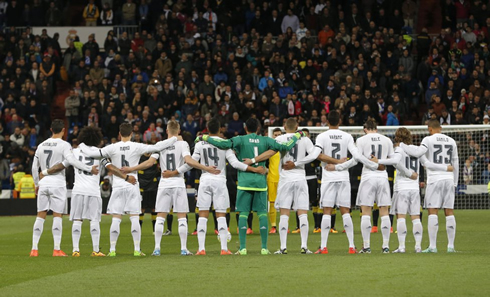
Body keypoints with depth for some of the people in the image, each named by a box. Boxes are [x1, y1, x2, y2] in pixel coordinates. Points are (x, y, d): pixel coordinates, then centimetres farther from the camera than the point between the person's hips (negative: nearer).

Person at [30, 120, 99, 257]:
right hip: (57, 183, -4)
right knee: (57, 216, -1)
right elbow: (71, 160, -21)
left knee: (41, 215, 8)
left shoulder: (41, 145, 11)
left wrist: (37, 184, 27)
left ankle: (34, 249, 5)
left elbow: (34, 167, 16)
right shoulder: (64, 145, -6)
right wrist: (89, 169, -18)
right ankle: (57, 249, -4)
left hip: (43, 183, 4)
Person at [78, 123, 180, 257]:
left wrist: (82, 145, 17)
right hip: (133, 185, 0)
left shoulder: (112, 148, -3)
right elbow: (156, 147, -3)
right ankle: (137, 249, -2)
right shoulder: (137, 147, -4)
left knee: (116, 219, 2)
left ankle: (112, 249, 1)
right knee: (134, 218, 1)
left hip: (117, 186, 0)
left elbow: (91, 153, -3)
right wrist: (175, 139, 9)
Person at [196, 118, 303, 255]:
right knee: (262, 213, 4)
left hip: (244, 182, -2)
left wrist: (205, 138, -4)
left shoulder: (240, 140, -3)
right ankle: (264, 247, 1)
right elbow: (285, 147, 3)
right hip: (260, 182, 2)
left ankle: (243, 248, -5)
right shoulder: (265, 141, 4)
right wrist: (297, 136, 19)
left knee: (243, 213, 0)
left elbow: (223, 144, -16)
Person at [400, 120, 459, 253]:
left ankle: (432, 246, -10)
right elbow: (455, 163, 17)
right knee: (449, 212, 5)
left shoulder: (429, 140, -3)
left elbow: (418, 152, -18)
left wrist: (401, 145, -7)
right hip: (449, 178, 4)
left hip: (434, 178, -4)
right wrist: (455, 182, 23)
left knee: (432, 211, -4)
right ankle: (451, 246, 4)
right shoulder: (451, 141, 13)